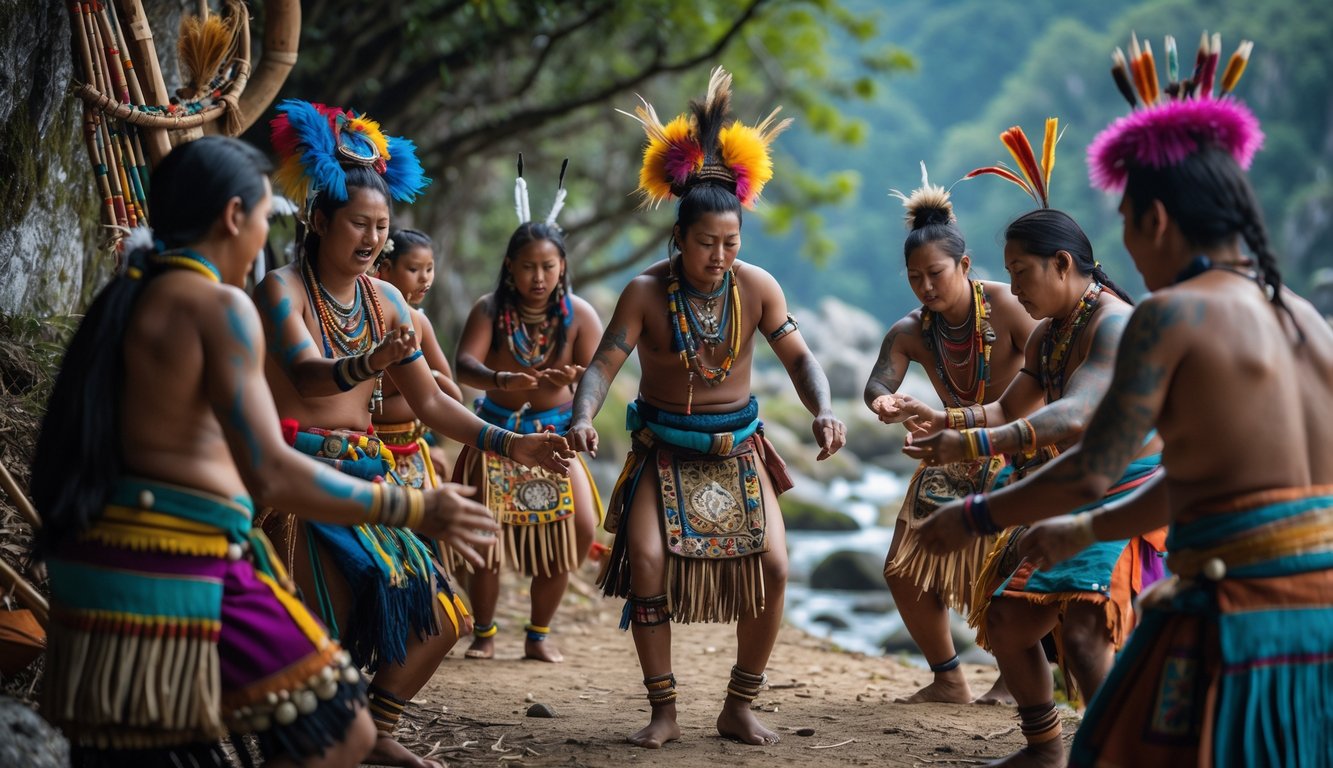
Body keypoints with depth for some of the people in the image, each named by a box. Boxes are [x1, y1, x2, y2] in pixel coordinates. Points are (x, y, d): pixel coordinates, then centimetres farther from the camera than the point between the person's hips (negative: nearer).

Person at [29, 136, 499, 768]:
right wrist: (415, 510, -11)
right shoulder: (219, 305, -10)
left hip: (98, 561, 9)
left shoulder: (123, 299, 14)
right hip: (175, 570, -9)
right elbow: (270, 474, -18)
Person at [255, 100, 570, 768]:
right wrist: (366, 366, -48)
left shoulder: (384, 300, 11)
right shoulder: (282, 289, -9)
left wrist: (508, 444, 2)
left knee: (437, 613, 5)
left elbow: (429, 402, 13)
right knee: (325, 628, -17)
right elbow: (305, 375, -27)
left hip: (363, 475, 7)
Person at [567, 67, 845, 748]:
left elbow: (799, 358, -8)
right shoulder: (646, 292, -14)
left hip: (738, 448, 2)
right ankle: (664, 711, -8)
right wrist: (583, 416, -39)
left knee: (772, 565, -13)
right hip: (663, 448, -2)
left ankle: (739, 707, 4)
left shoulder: (755, 287, -9)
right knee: (646, 558, -22)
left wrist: (823, 410, -27)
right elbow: (603, 365, -18)